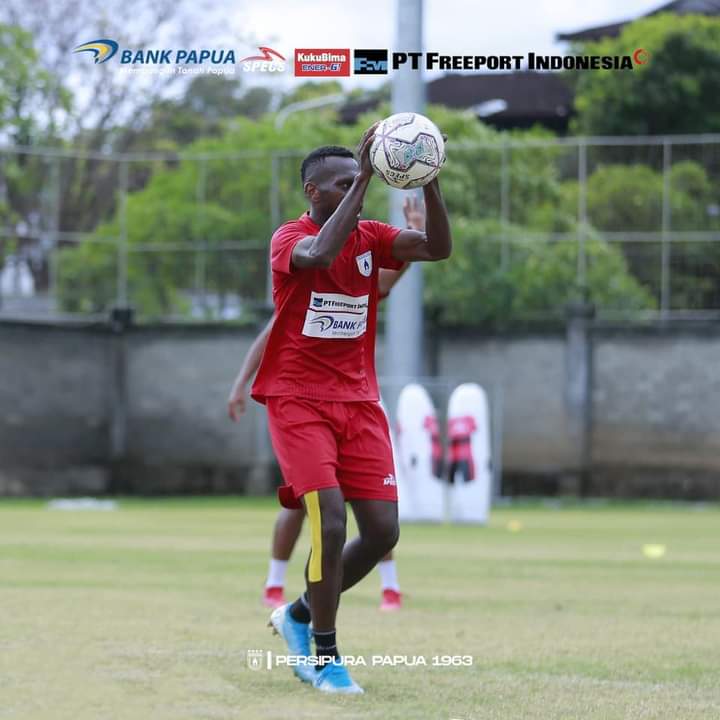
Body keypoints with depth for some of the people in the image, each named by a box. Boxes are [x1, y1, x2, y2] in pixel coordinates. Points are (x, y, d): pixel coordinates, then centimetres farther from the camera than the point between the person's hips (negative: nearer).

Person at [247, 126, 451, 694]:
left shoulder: (370, 237, 6)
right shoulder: (289, 239, -9)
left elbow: (437, 248, -9)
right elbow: (319, 254, -33)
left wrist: (430, 184, -23)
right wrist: (364, 179, -33)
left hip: (359, 402, 5)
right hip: (298, 401, -5)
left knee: (383, 531, -1)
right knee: (330, 523, -18)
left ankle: (300, 615, 23)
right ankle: (324, 656, -2)